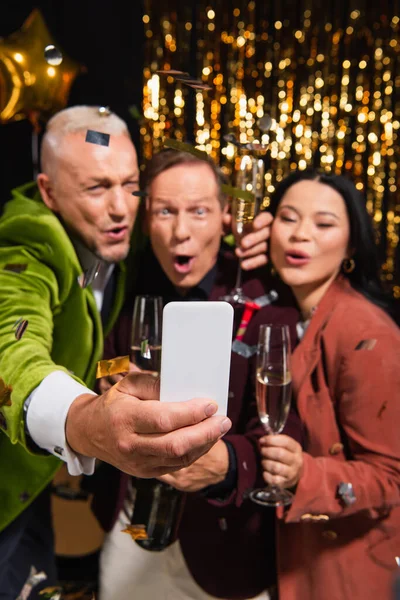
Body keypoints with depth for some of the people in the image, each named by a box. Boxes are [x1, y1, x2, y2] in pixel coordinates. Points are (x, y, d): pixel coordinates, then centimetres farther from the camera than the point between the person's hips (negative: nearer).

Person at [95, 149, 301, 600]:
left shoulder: (262, 300, -18)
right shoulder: (131, 288, -4)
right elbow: (110, 384, 7)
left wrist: (229, 463, -39)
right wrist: (108, 392, -15)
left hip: (218, 537, -3)